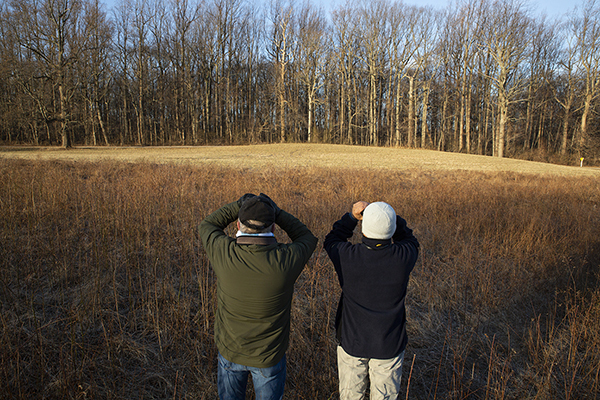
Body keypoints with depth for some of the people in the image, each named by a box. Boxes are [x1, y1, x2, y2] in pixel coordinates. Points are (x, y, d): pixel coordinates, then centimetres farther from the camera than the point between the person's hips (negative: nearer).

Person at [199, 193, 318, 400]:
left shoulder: (224, 253, -27)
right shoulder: (285, 259, -29)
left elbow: (207, 227, -3)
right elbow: (308, 239, -5)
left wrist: (240, 204, -5)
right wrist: (275, 210, -7)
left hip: (230, 351, 1)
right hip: (269, 355, -1)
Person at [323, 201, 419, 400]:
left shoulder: (347, 256, -23)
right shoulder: (403, 257, -22)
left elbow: (331, 241, 1)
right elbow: (409, 241, 4)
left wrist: (352, 216, -10)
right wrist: (390, 216, -10)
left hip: (352, 342, 0)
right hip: (389, 346, 1)